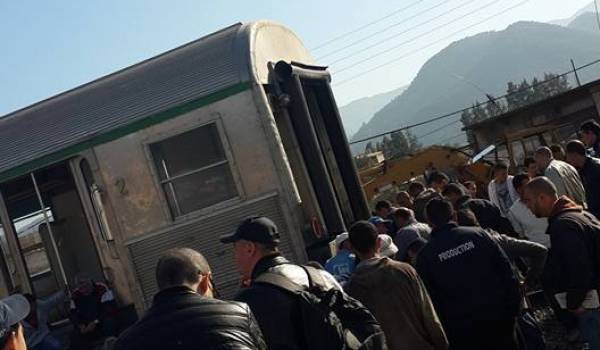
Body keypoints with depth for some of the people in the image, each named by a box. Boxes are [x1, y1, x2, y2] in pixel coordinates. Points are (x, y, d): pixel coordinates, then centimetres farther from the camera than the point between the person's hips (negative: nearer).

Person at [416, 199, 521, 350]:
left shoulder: (425, 255, -6)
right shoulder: (478, 234, -3)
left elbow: (430, 299, -4)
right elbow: (506, 271, -4)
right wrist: (512, 309, 2)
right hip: (497, 319, 1)